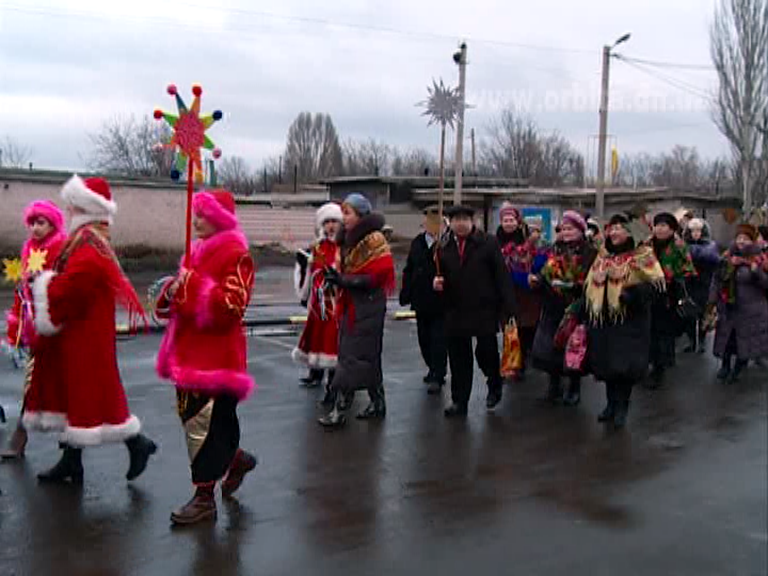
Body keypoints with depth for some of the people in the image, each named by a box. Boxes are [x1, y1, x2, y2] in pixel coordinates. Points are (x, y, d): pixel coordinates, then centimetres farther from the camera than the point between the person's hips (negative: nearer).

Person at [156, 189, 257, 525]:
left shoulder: (236, 257, -12)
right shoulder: (199, 252, 16)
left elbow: (231, 306, -22)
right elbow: (172, 305, 24)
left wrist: (192, 286, -22)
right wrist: (172, 293, 0)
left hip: (216, 356, -9)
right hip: (191, 353, 9)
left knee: (204, 424, -5)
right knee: (190, 417, 17)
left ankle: (204, 498, 8)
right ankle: (238, 459, 38)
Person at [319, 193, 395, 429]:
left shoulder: (374, 240, -13)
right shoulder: (349, 239, 13)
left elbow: (376, 277, -19)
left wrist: (343, 280, -21)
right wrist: (336, 278, 2)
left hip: (367, 308, -8)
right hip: (351, 306, 8)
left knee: (353, 357, -7)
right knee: (368, 357, 14)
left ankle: (340, 410, -4)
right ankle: (377, 403, 25)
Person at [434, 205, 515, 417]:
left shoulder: (488, 243, -4)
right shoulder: (444, 246, 6)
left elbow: (501, 276, -7)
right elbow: (440, 273, 16)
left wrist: (507, 308, -12)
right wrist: (437, 282, -9)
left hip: (484, 310, -3)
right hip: (455, 311, 3)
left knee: (486, 352, 0)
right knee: (458, 358, 7)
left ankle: (494, 387, 30)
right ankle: (459, 402, 18)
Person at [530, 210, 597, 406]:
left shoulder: (589, 253, -6)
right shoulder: (555, 250, 11)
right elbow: (545, 274, 11)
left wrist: (574, 285, -25)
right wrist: (537, 279, -9)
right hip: (553, 308, 5)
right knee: (550, 347, 6)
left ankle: (574, 388, 21)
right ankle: (554, 387, 21)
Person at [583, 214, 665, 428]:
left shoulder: (641, 255, -4)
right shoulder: (603, 256, 15)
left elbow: (655, 281, -12)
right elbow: (590, 286, 20)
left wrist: (633, 294, -26)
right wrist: (585, 311, 10)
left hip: (629, 319, -6)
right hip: (603, 319, 6)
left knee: (624, 363, -6)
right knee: (606, 361, 9)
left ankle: (622, 406, 7)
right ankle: (611, 403, 24)